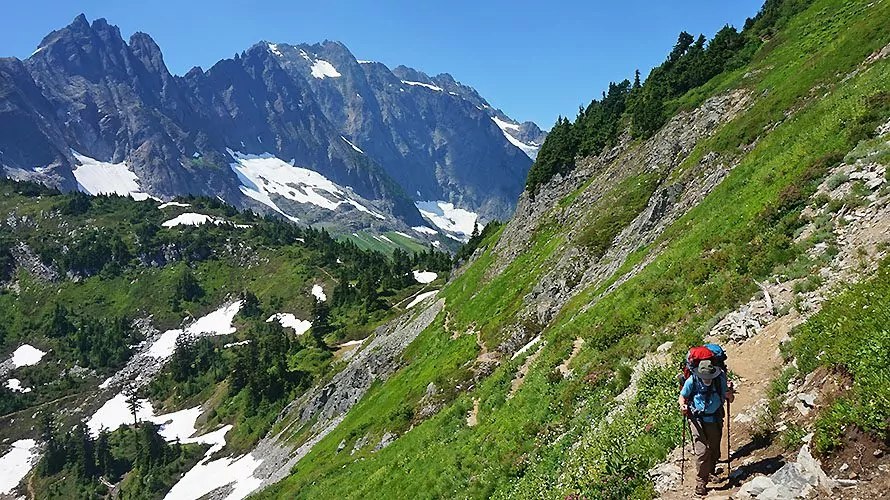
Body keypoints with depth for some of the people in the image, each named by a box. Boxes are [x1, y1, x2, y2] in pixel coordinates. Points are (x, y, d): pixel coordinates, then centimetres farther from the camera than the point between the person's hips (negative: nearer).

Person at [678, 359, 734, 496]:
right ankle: (701, 482, -1)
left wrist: (730, 395, -17)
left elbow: (729, 399, 6)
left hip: (714, 420, 3)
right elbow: (682, 396, 2)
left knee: (714, 450, 13)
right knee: (702, 451, -11)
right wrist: (682, 405, -19)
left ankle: (711, 473, 38)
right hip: (697, 419, -3)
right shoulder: (692, 381, -13)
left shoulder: (720, 380, -7)